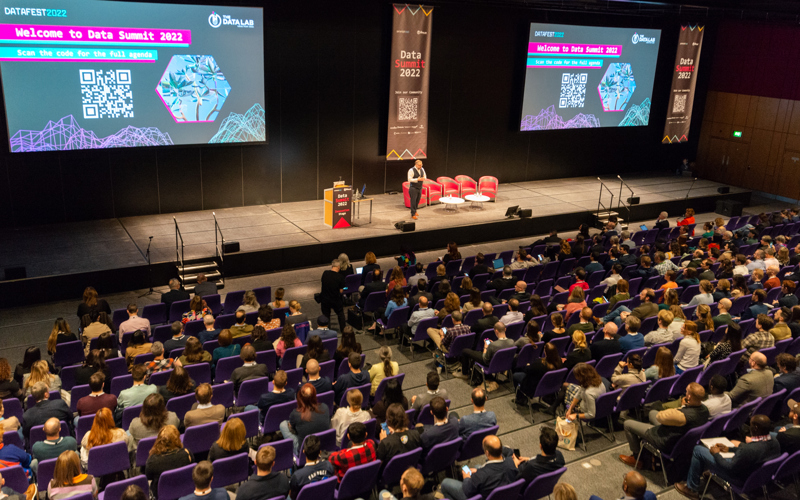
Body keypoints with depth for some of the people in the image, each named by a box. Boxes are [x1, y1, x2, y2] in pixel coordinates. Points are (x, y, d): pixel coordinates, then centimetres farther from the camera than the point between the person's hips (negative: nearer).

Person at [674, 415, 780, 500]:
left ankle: (692, 487, 19)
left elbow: (730, 469, -27)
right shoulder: (775, 444, -14)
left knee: (698, 450, 1)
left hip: (738, 478, -8)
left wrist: (716, 454, -10)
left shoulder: (748, 449, -40)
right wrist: (730, 449, 11)